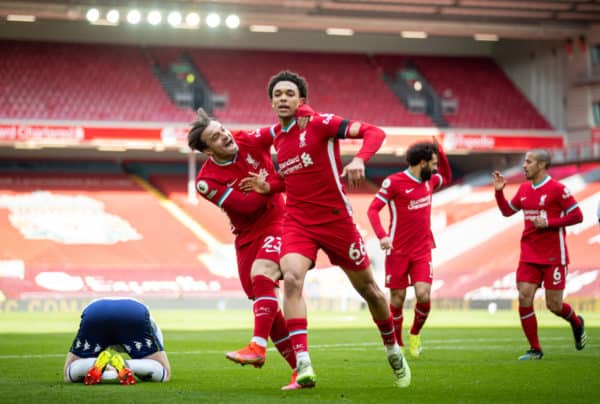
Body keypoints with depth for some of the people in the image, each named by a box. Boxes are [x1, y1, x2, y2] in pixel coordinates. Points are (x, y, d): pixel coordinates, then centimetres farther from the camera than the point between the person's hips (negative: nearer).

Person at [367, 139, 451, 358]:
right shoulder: (394, 182, -11)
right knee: (397, 299, 0)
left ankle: (415, 334, 16)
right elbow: (373, 209, -13)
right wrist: (382, 236, -28)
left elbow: (447, 178, 32)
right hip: (398, 250, -4)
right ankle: (397, 345, 17)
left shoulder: (429, 180, 9)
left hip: (422, 250, 4)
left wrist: (441, 153, 16)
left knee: (424, 295, -11)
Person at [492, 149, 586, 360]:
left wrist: (548, 222, -18)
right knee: (524, 298, -7)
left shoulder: (557, 189, -10)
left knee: (554, 305, -2)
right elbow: (507, 211, 21)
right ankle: (535, 349, 3)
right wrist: (499, 191, 6)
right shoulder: (524, 189, 9)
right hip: (529, 255, 5)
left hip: (554, 257, -5)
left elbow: (577, 216, -11)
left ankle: (577, 323, 33)